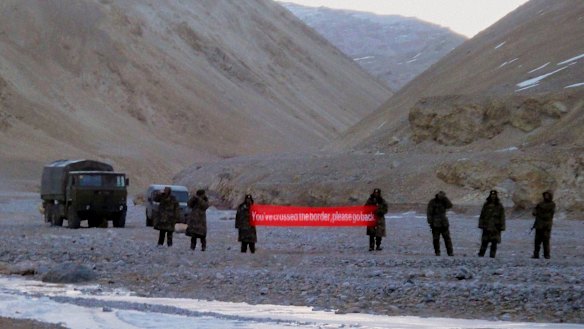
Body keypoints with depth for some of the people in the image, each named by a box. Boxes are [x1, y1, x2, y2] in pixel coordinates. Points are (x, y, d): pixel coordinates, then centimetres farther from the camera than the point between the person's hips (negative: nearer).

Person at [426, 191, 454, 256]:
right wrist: (430, 222, -12)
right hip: (435, 223, -3)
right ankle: (437, 252, 8)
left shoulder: (444, 201, 10)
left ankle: (450, 252, -4)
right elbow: (429, 212, -5)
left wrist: (445, 198, -12)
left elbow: (450, 205, -8)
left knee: (447, 238, -3)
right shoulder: (432, 202, -2)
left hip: (444, 223, 3)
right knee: (436, 239, 0)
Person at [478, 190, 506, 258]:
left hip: (495, 227, -1)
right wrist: (481, 225, 4)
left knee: (494, 243, 0)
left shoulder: (499, 206, 3)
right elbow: (482, 216, 10)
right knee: (484, 242, -1)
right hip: (487, 227, 1)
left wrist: (501, 227, -2)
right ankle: (481, 254, 4)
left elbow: (502, 217, 3)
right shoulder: (486, 205, 7)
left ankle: (492, 255, 4)